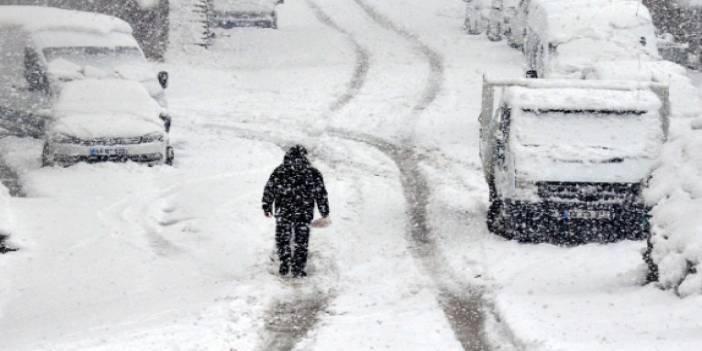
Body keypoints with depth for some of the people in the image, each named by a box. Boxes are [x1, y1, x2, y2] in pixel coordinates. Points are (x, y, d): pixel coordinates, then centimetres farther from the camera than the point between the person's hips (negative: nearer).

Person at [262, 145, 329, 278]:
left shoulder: (279, 172, -3)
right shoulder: (312, 173, -6)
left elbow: (269, 190, 1)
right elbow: (320, 194, -2)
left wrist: (267, 207, 12)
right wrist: (324, 212, 7)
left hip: (283, 212, 1)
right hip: (304, 213, -1)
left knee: (282, 239, 16)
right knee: (301, 242, 10)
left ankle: (284, 266, 13)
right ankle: (297, 270, 10)